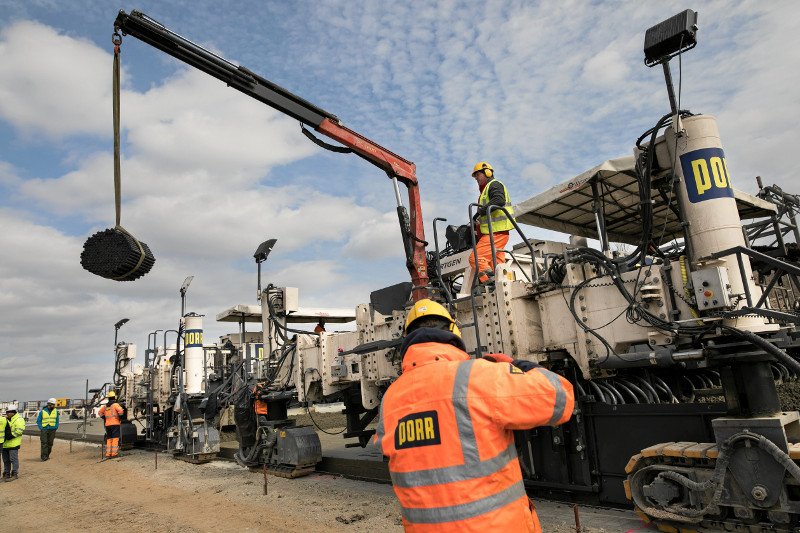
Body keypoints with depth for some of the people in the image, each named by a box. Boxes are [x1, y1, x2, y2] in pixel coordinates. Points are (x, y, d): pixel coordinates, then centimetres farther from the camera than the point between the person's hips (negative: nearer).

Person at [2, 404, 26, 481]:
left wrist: (11, 435, -21)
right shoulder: (5, 419, 15)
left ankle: (15, 473, 4)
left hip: (13, 444, -8)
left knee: (13, 459, -3)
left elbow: (19, 430, -18)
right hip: (5, 444, 8)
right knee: (6, 460, 15)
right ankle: (6, 473, 25)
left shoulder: (19, 420, -9)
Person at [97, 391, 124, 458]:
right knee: (115, 438, -5)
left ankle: (108, 454, 12)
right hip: (115, 424, -6)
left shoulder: (105, 406, 14)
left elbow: (100, 412, 27)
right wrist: (120, 417, -4)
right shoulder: (115, 404, -6)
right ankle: (114, 453, -10)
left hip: (107, 424, 6)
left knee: (109, 439, 12)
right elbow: (120, 410, -21)